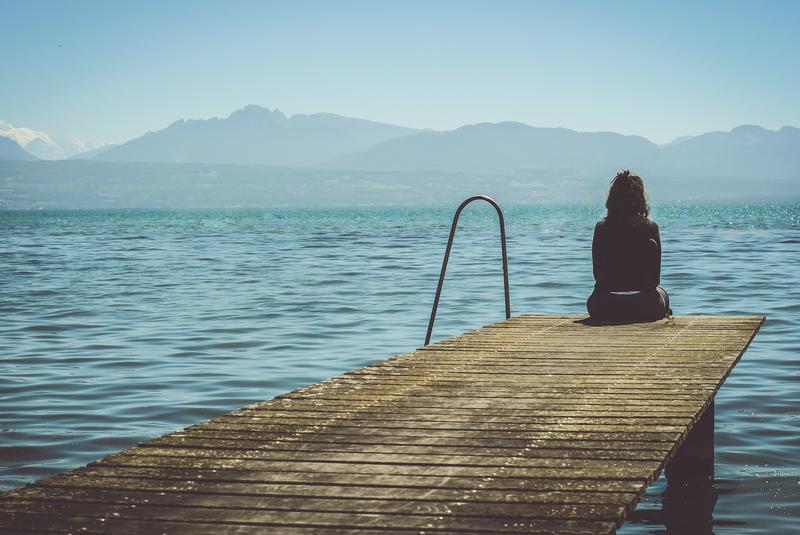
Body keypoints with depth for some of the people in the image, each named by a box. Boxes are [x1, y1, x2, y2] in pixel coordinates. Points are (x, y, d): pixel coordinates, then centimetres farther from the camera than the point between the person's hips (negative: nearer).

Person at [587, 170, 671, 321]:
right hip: (645, 308, 0)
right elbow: (656, 277, -2)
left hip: (604, 310, 0)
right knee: (662, 294, 36)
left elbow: (598, 274, 2)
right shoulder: (650, 227, -6)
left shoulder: (601, 228, -4)